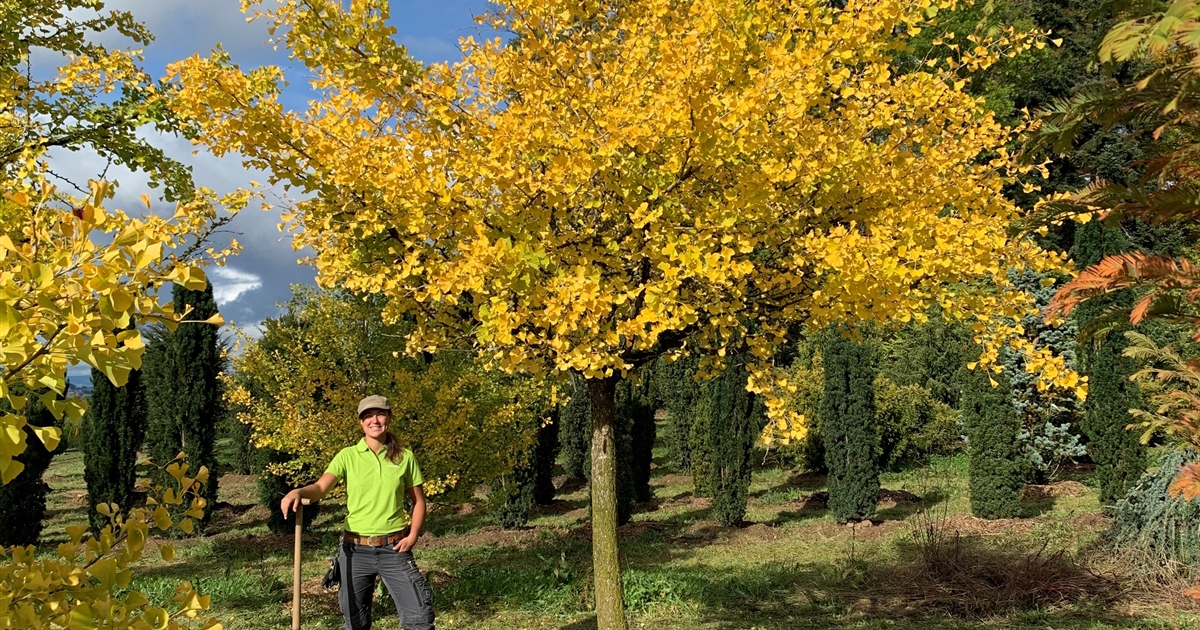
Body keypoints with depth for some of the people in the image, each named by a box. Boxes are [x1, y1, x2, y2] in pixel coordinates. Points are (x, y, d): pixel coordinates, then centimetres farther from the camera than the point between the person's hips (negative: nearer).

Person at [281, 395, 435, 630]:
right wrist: (298, 491, -37)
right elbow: (320, 488, -16)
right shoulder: (348, 456, -1)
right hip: (355, 550, 0)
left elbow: (418, 501, 9)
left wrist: (413, 535, -4)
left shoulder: (404, 457, 1)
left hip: (394, 549, 0)